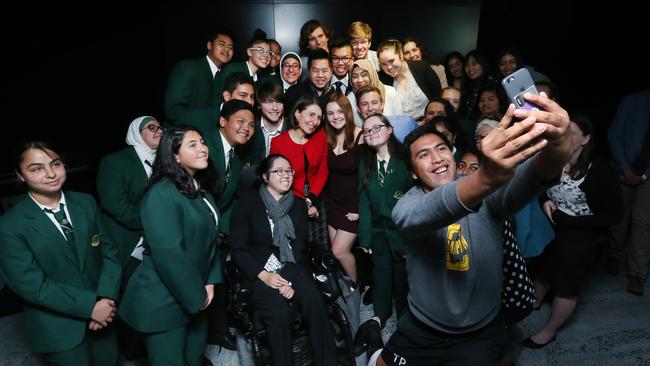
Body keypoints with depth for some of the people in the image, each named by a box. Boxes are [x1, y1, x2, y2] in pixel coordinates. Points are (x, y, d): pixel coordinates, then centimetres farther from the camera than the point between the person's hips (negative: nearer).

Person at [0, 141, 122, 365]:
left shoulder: (86, 203, -2)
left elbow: (109, 252, -1)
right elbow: (32, 286, -16)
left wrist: (106, 297, -15)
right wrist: (90, 305, -19)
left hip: (102, 313, 4)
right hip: (58, 329, -4)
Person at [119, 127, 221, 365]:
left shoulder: (200, 190, 7)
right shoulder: (162, 194, -21)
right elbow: (168, 254, -26)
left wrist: (210, 282, 1)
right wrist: (196, 296, -16)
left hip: (196, 298, 8)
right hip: (164, 302, -8)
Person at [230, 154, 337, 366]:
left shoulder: (299, 204, 8)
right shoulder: (248, 202, -3)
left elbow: (299, 245, 2)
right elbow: (238, 249, -4)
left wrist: (290, 280, -13)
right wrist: (263, 275, -16)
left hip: (291, 267, 3)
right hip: (259, 271, -2)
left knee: (315, 302, -25)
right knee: (279, 313, -29)